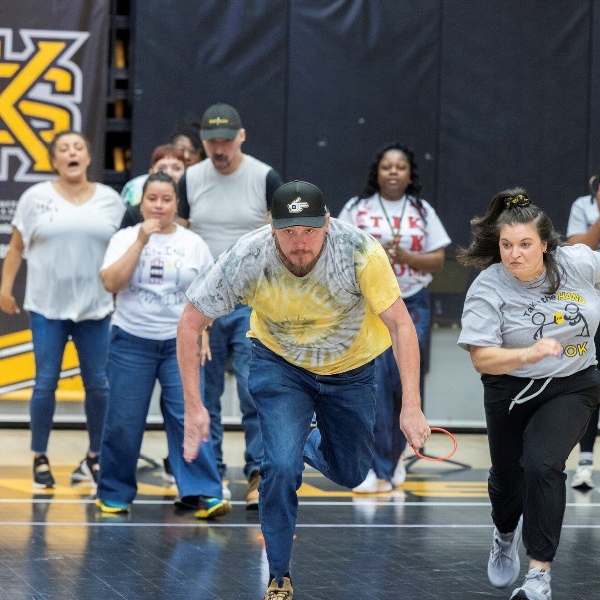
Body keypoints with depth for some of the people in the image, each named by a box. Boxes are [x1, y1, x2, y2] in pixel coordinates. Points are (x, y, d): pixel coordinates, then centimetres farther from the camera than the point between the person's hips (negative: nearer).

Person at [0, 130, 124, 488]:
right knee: (46, 382, -1)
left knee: (98, 384, 3)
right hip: (47, 307, -1)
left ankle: (97, 456, 17)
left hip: (95, 308, 1)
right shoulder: (36, 198, 1)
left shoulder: (110, 200, 4)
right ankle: (40, 458, 11)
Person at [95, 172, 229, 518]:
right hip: (131, 342, 0)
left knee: (188, 417, -9)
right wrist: (141, 241, -15)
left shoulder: (194, 243, 6)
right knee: (124, 422, 2)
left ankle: (202, 494, -9)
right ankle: (115, 495, 15)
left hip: (180, 343, 0)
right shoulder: (125, 238, 3)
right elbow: (111, 282, -12)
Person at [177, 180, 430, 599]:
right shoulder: (247, 259, -31)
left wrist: (411, 406, -35)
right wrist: (193, 407, -21)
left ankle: (309, 446, 48)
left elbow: (400, 324, -27)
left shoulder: (361, 250, -34)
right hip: (279, 363, -1)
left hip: (350, 370, 1)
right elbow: (190, 324, -19)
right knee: (282, 466, -20)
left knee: (350, 474, 13)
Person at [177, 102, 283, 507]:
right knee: (205, 393, 6)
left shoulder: (265, 178, -3)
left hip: (252, 302, -3)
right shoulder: (191, 180, 6)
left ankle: (259, 474, -7)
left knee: (255, 389, -11)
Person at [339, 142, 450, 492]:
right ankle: (379, 470, -10)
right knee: (373, 383, -11)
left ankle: (393, 454, 23)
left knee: (407, 382, 0)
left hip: (413, 305, 2)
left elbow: (438, 261, 4)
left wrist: (404, 256, -12)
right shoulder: (357, 209, 6)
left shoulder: (423, 212, 9)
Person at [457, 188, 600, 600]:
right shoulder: (487, 289, -19)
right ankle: (506, 536, 54)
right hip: (511, 392, 1)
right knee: (508, 474, 17)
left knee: (543, 463, -23)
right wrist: (530, 354, -40)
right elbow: (483, 359, -25)